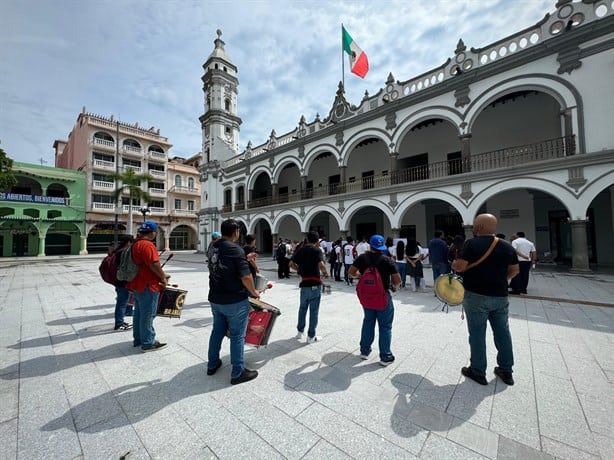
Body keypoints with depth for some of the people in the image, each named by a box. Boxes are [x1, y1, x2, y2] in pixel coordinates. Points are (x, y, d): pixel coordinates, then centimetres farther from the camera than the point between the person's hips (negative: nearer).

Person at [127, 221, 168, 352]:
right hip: (148, 286, -10)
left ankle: (138, 339, 31)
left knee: (139, 312, 19)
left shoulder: (136, 243, 12)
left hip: (137, 284, 10)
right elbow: (154, 264, -25)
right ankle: (148, 343, 10)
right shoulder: (147, 245, -21)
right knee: (148, 314, 0)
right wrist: (163, 277, -12)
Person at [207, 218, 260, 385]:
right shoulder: (235, 249, -20)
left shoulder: (214, 248, 3)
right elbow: (246, 276, -24)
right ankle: (238, 373, 18)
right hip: (235, 301, -7)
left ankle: (212, 364, 38)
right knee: (237, 335, 6)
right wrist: (254, 292, -8)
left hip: (215, 299, 7)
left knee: (217, 331, 23)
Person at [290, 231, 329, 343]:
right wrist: (325, 272, -6)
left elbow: (291, 263, 5)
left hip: (304, 283, 5)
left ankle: (300, 331, 33)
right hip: (315, 283, -5)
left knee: (302, 308, 21)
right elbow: (321, 265, -25)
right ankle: (311, 336, 15)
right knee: (313, 310, 6)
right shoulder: (316, 250, -10)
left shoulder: (300, 249, 5)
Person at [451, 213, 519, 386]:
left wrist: (453, 265, 0)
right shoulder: (507, 246, 5)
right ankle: (506, 371, 30)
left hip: (477, 295, -5)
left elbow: (460, 266, -21)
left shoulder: (472, 244, -14)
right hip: (500, 296, 6)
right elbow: (514, 270, 12)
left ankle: (478, 372, 18)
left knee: (477, 334, 6)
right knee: (503, 333, 17)